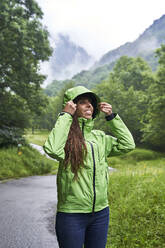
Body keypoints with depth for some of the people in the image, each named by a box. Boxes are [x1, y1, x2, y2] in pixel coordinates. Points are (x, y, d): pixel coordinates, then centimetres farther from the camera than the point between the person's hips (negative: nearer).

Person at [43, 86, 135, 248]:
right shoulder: (66, 136, -8)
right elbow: (52, 149, -29)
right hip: (72, 215, -5)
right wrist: (65, 116, -19)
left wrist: (111, 116, 4)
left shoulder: (99, 137, 8)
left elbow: (127, 145, 7)